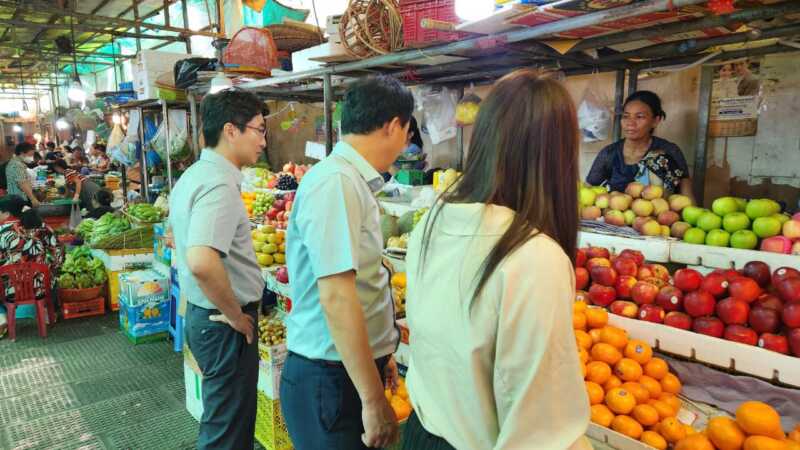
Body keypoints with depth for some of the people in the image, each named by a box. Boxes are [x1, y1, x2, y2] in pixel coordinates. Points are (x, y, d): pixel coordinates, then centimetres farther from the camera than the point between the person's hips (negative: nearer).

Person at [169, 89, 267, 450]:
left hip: (201, 314, 10)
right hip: (225, 324, -10)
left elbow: (181, 241, 22)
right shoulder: (219, 184, -23)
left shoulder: (193, 175, 9)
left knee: (219, 419, 26)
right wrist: (236, 316, -21)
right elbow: (202, 262, -37)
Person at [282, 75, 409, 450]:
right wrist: (374, 399, -20)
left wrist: (380, 355, 20)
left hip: (354, 367, 9)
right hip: (331, 380, -9)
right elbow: (336, 299, -26)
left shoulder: (353, 181, 8)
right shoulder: (337, 183, -21)